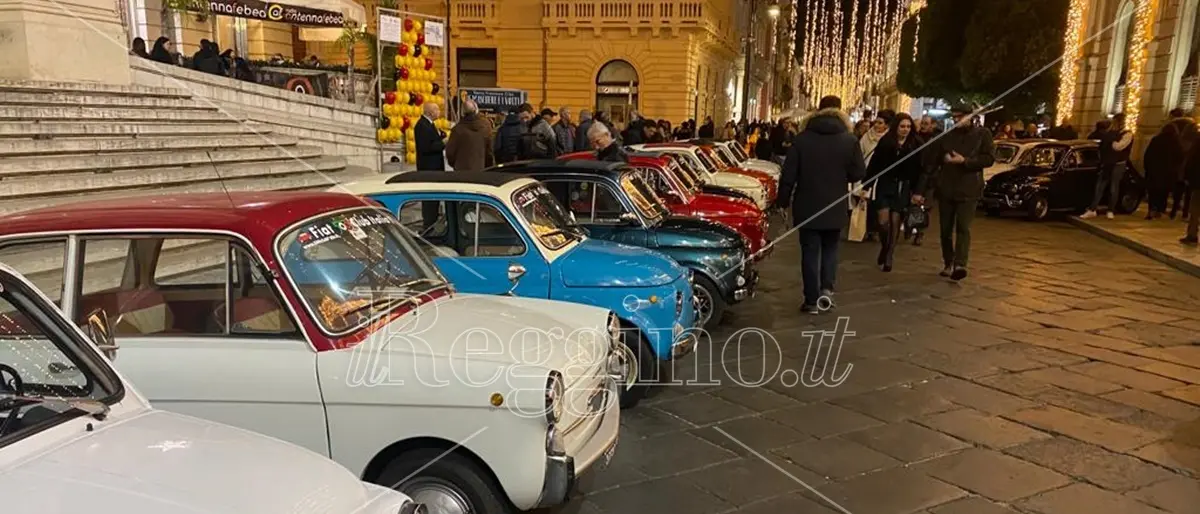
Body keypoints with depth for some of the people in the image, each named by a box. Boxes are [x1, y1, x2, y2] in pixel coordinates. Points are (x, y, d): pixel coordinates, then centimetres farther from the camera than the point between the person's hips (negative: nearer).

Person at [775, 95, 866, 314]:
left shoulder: (802, 138, -6)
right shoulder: (849, 139, -5)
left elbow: (788, 173, -6)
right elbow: (859, 173, -3)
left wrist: (782, 200, 5)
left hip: (807, 206, -1)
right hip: (835, 207, 1)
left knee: (810, 251, 4)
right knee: (830, 248, 18)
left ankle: (812, 299, 5)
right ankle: (826, 288, 2)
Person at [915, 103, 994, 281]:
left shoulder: (982, 134, 2)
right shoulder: (946, 136, 7)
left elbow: (989, 158, -4)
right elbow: (932, 164, 4)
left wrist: (964, 161, -15)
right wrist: (920, 190, 0)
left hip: (968, 190, -3)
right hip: (945, 189, 3)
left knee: (963, 228, -14)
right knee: (946, 229, 8)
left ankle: (960, 265, -22)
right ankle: (948, 264, 20)